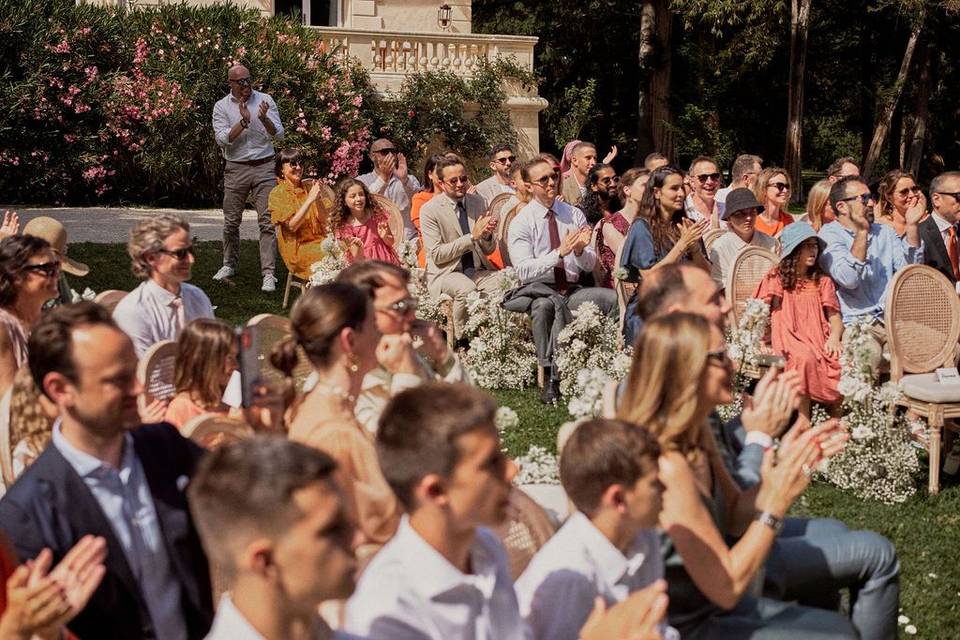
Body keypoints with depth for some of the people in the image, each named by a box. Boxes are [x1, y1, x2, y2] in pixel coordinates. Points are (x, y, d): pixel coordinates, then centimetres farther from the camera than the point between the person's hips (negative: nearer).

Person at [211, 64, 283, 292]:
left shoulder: (265, 100, 3)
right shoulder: (222, 106, 2)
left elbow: (279, 135, -3)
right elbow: (222, 139, -11)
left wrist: (264, 119, -21)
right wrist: (244, 120, -19)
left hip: (264, 168, -1)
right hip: (236, 168, 1)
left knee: (267, 221, -8)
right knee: (231, 221, 9)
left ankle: (269, 273, -9)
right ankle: (229, 265, 29)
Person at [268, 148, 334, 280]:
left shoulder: (309, 187, 11)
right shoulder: (278, 193, -2)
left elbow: (324, 219, 8)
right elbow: (292, 225, -13)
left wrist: (318, 198, -9)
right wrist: (310, 199, -17)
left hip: (319, 241, 4)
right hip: (297, 248, -4)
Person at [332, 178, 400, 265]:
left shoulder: (377, 214, 0)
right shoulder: (344, 226, -4)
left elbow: (391, 242, 9)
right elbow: (358, 259, -5)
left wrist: (385, 237, -13)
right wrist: (359, 247, -26)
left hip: (387, 263, 0)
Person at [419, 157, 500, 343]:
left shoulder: (478, 202, 10)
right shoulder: (429, 210, -6)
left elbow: (489, 250, 14)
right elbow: (437, 255, -12)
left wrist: (487, 235, -10)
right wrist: (472, 237, -18)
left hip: (477, 269, 4)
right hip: (446, 272, -4)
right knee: (466, 289, -37)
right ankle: (461, 340, -19)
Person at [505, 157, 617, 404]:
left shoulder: (574, 215, 10)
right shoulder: (521, 223, -2)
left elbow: (590, 265, 9)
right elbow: (524, 270, -14)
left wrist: (580, 250, -14)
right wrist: (559, 252, -24)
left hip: (572, 289, 4)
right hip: (536, 289, -4)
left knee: (615, 299, -24)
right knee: (546, 305, -40)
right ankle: (550, 379, -35)